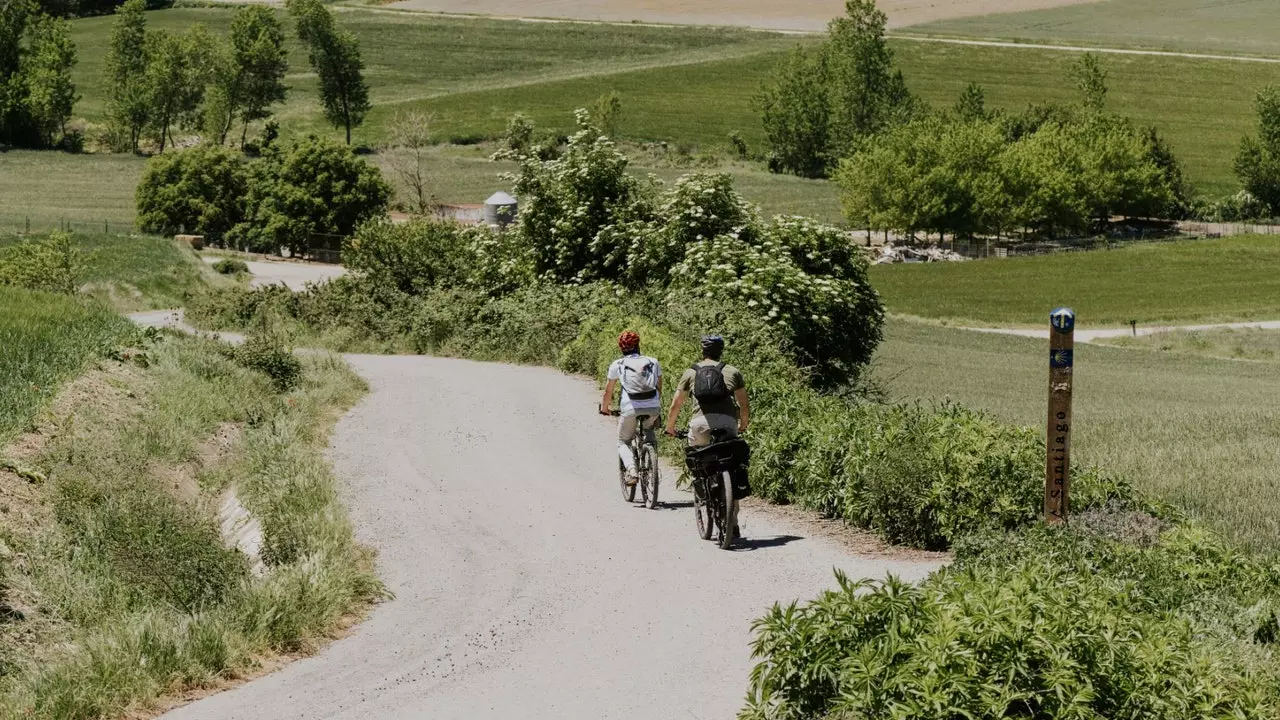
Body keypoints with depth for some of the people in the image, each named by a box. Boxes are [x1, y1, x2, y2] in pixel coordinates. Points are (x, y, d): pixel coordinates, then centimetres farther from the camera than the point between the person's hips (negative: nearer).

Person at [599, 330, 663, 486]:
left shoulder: (617, 365, 11)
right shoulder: (653, 362, 17)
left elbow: (608, 392, 16)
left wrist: (604, 408, 33)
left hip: (630, 408, -2)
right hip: (653, 408, 3)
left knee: (623, 442, 16)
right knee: (648, 430, 35)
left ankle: (632, 471, -10)